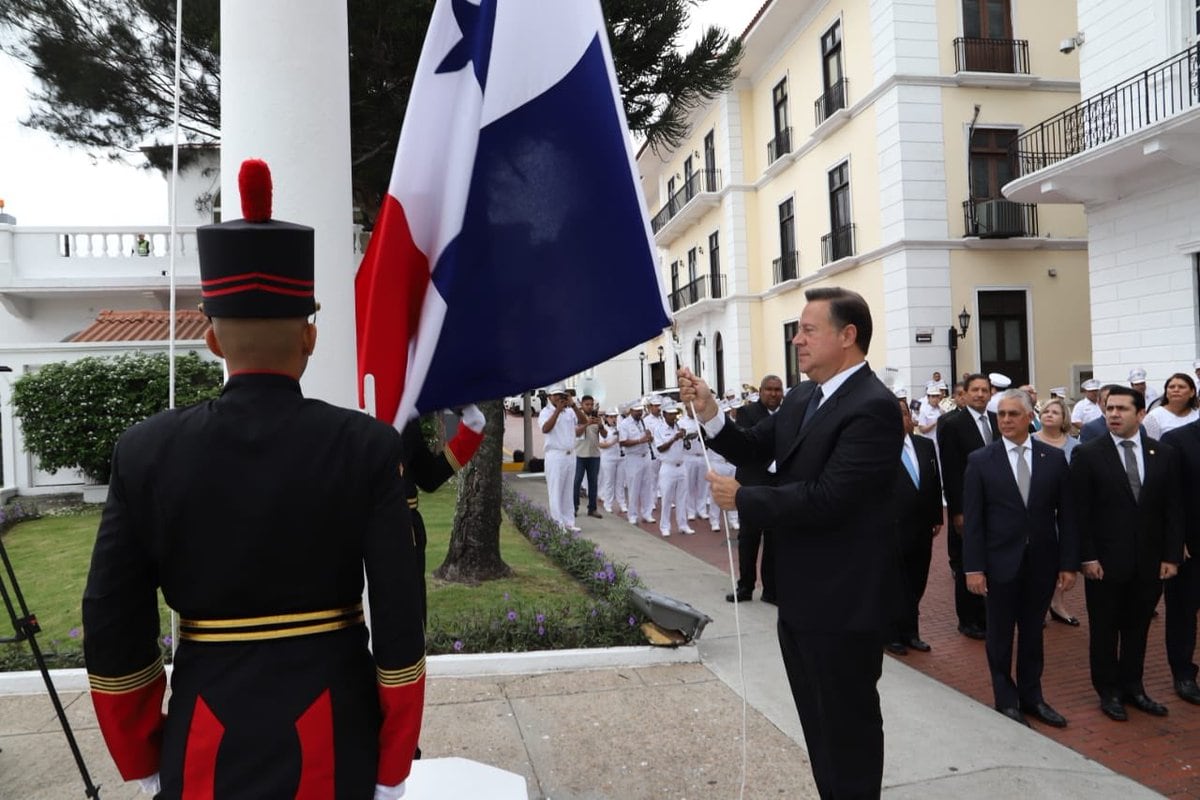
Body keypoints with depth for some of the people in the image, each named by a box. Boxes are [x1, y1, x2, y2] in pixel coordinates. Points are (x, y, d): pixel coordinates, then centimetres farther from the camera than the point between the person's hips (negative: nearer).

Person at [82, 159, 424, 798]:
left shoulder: (146, 452, -9)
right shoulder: (368, 448, -15)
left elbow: (112, 630, -5)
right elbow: (399, 620, -14)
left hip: (206, 742, 1)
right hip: (334, 735, 0)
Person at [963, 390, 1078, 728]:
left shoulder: (1054, 458, 1)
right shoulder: (980, 460, -5)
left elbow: (1066, 514, 2)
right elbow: (972, 519, -7)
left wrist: (1069, 563, -2)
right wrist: (973, 567, -10)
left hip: (1042, 562, 2)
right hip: (1000, 562, -2)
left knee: (1033, 633, 15)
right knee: (1000, 635, 10)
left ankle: (1032, 696, 31)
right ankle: (1006, 699, 26)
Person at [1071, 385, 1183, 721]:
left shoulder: (1165, 454, 3)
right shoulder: (1087, 454, -7)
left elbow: (1172, 510, 5)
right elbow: (1081, 512, -8)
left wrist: (1171, 556, 0)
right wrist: (1088, 557, -11)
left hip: (1150, 561, 3)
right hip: (1105, 561, -3)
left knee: (1137, 627, 14)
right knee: (1104, 629, 9)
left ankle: (1132, 686, 30)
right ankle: (1108, 691, 24)